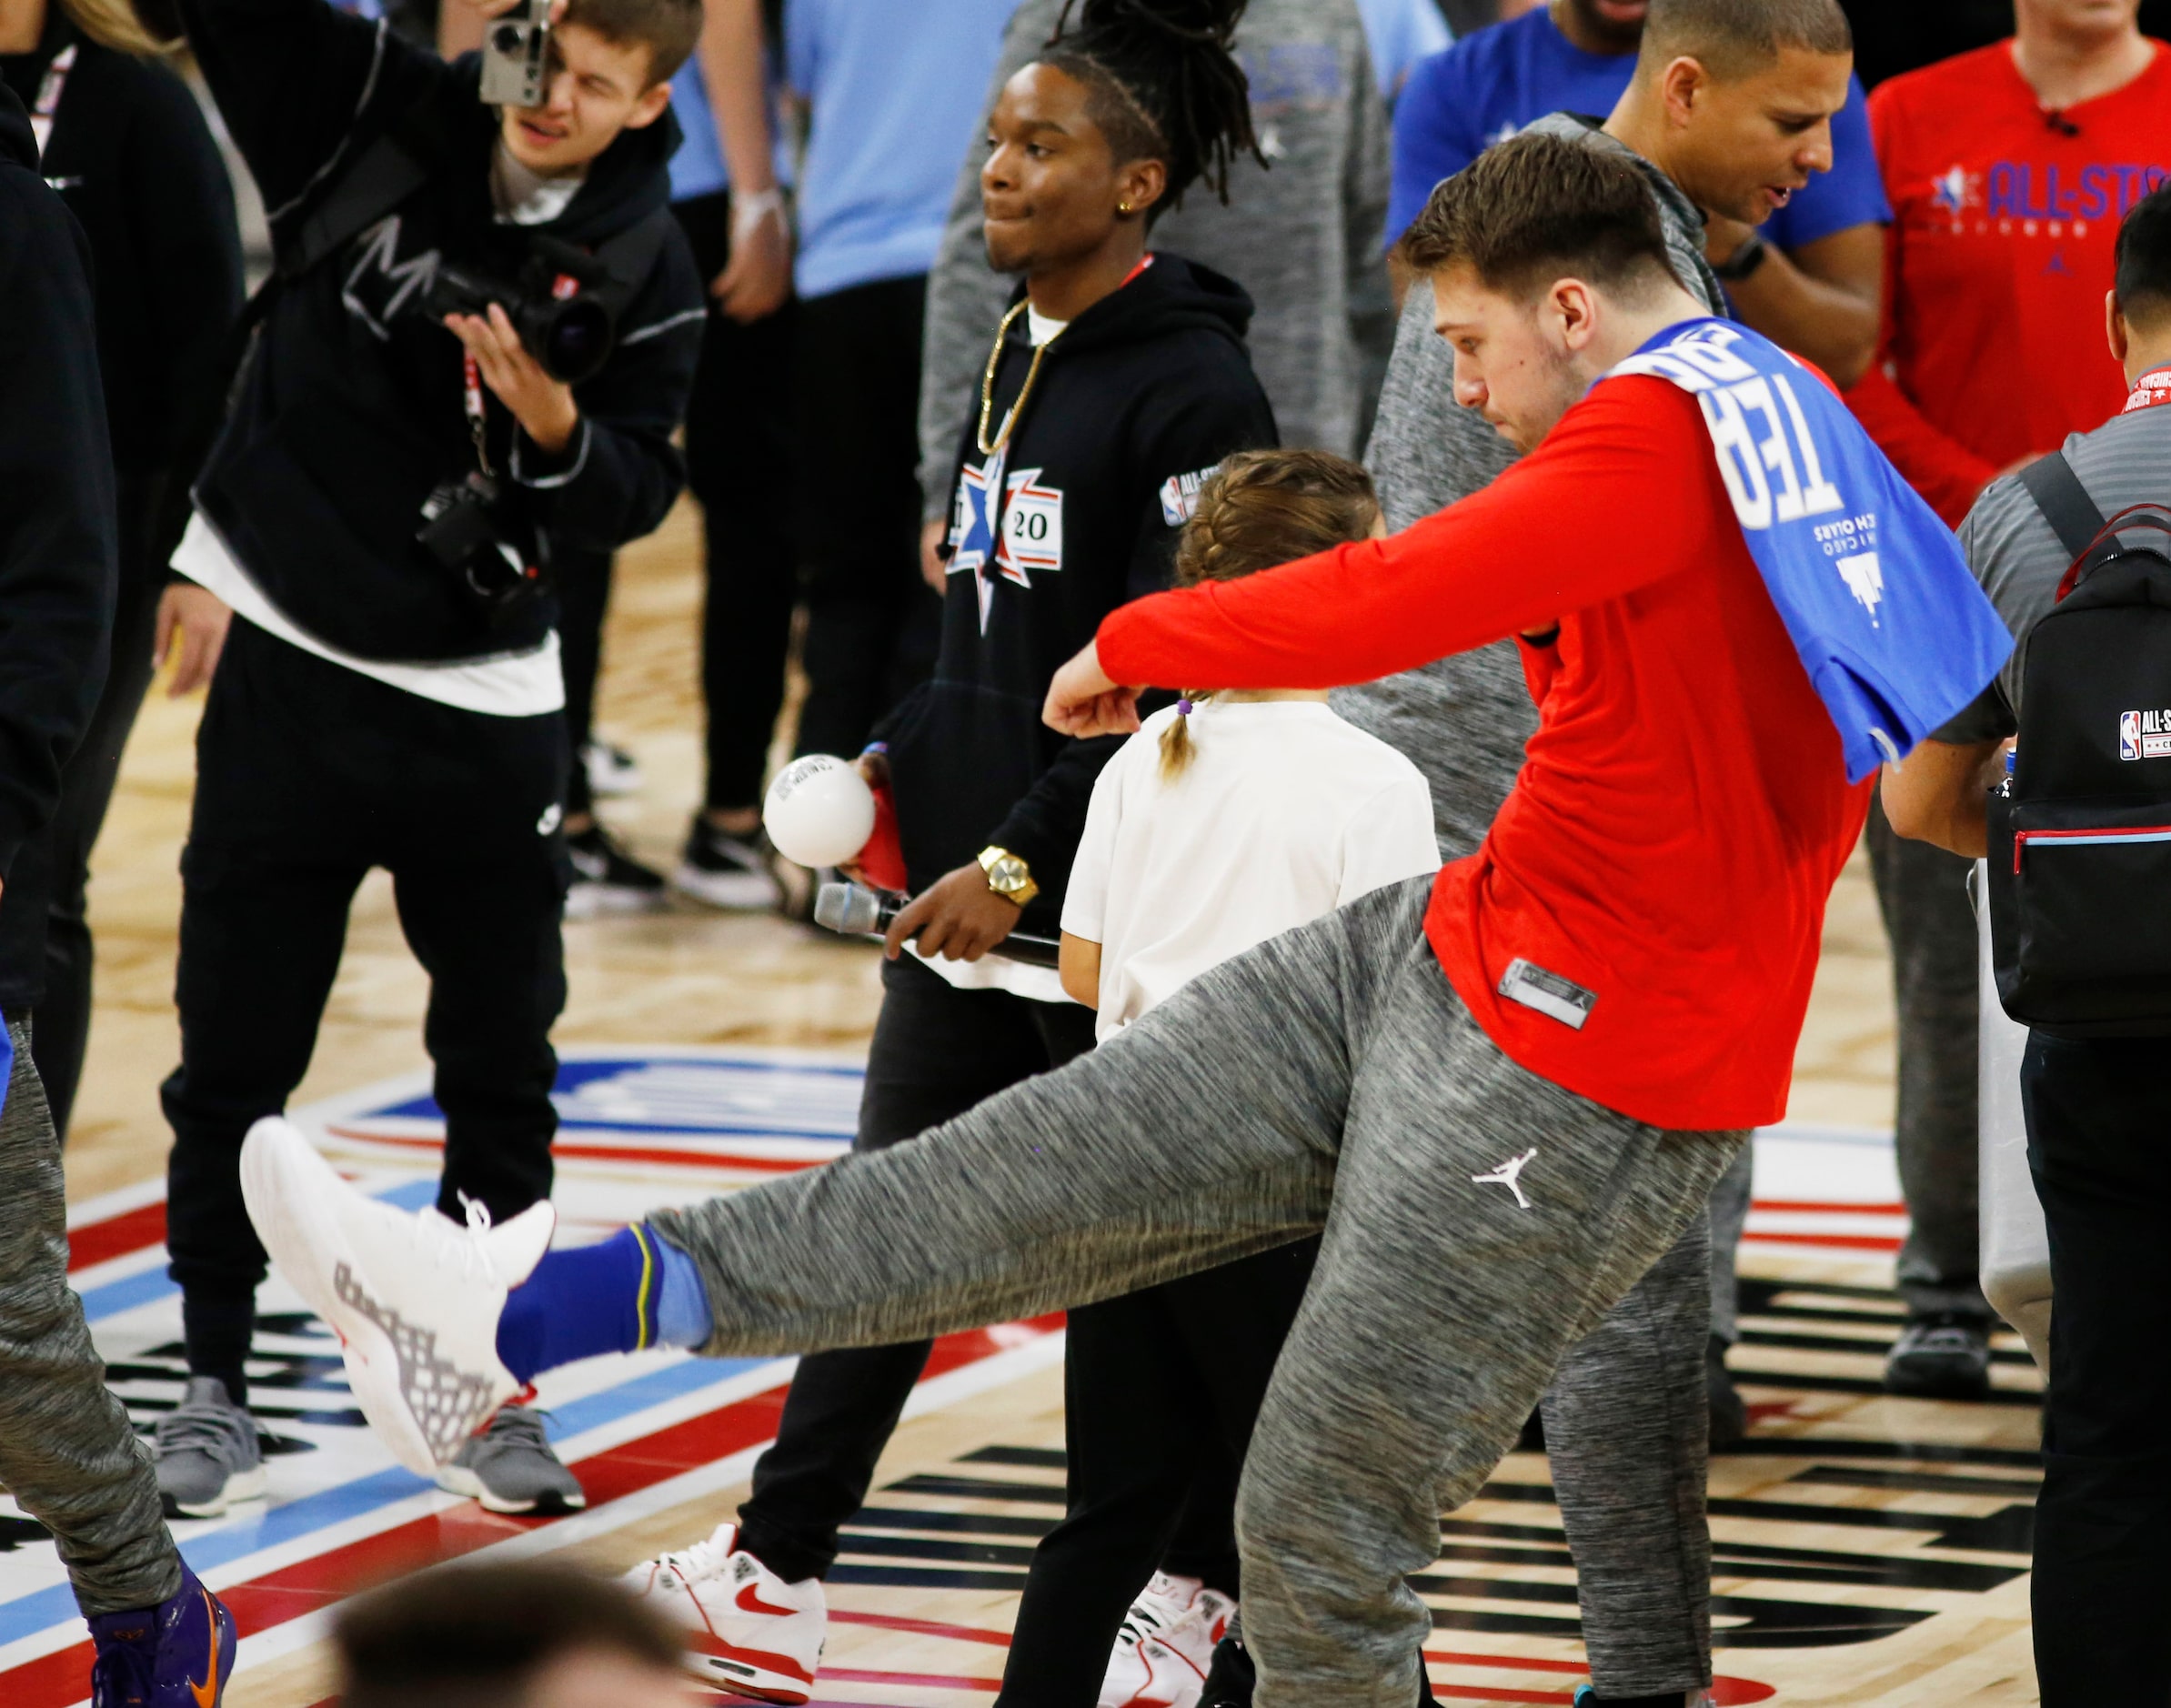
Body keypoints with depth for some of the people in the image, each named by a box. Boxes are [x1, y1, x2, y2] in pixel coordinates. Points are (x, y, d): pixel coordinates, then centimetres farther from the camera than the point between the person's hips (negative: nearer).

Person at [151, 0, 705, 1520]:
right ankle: (214, 1382, 14)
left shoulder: (644, 268, -7)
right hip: (291, 668, 0)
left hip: (488, 705, 1)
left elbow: (636, 496, -8)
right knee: (236, 1053, 3)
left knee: (502, 1065, 8)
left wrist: (557, 427, -27)